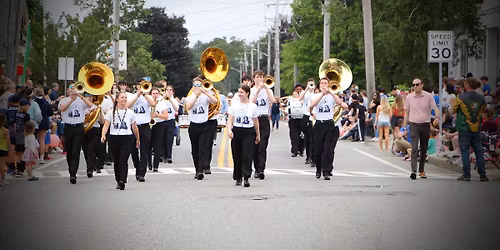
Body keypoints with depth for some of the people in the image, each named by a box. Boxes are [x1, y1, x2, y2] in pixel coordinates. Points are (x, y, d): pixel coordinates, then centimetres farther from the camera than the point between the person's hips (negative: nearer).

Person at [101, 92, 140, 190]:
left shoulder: (130, 113, 7)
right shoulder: (111, 112, 4)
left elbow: (134, 127, 15)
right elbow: (106, 125, -3)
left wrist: (138, 139, 22)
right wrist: (103, 135, -19)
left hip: (127, 139, -1)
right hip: (114, 138, 1)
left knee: (123, 161, -14)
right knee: (116, 161, 9)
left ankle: (122, 181, -23)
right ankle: (118, 181, 23)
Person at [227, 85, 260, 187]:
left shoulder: (253, 106, 3)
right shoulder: (234, 106, 5)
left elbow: (256, 122, 11)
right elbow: (230, 120, -1)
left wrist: (258, 135, 16)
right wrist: (229, 130, -19)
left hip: (249, 133, -1)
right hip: (237, 132, 1)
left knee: (247, 155, -13)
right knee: (237, 156, 5)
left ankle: (246, 178, -14)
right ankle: (238, 178, 17)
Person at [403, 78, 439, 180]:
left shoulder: (428, 96, -1)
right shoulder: (409, 97, 3)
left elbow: (435, 109, -5)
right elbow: (407, 113, 11)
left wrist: (438, 118, -25)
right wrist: (404, 127, 10)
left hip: (425, 125, 1)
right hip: (414, 125, -1)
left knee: (424, 149, 9)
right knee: (414, 148, -14)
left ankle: (421, 170, 22)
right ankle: (413, 171, -21)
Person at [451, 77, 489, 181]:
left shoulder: (462, 98, -11)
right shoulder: (481, 98, 3)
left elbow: (453, 111, -2)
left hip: (464, 129, -4)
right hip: (476, 129, 4)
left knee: (465, 152, 1)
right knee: (479, 152, 8)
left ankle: (466, 175, -1)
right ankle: (482, 175, 9)